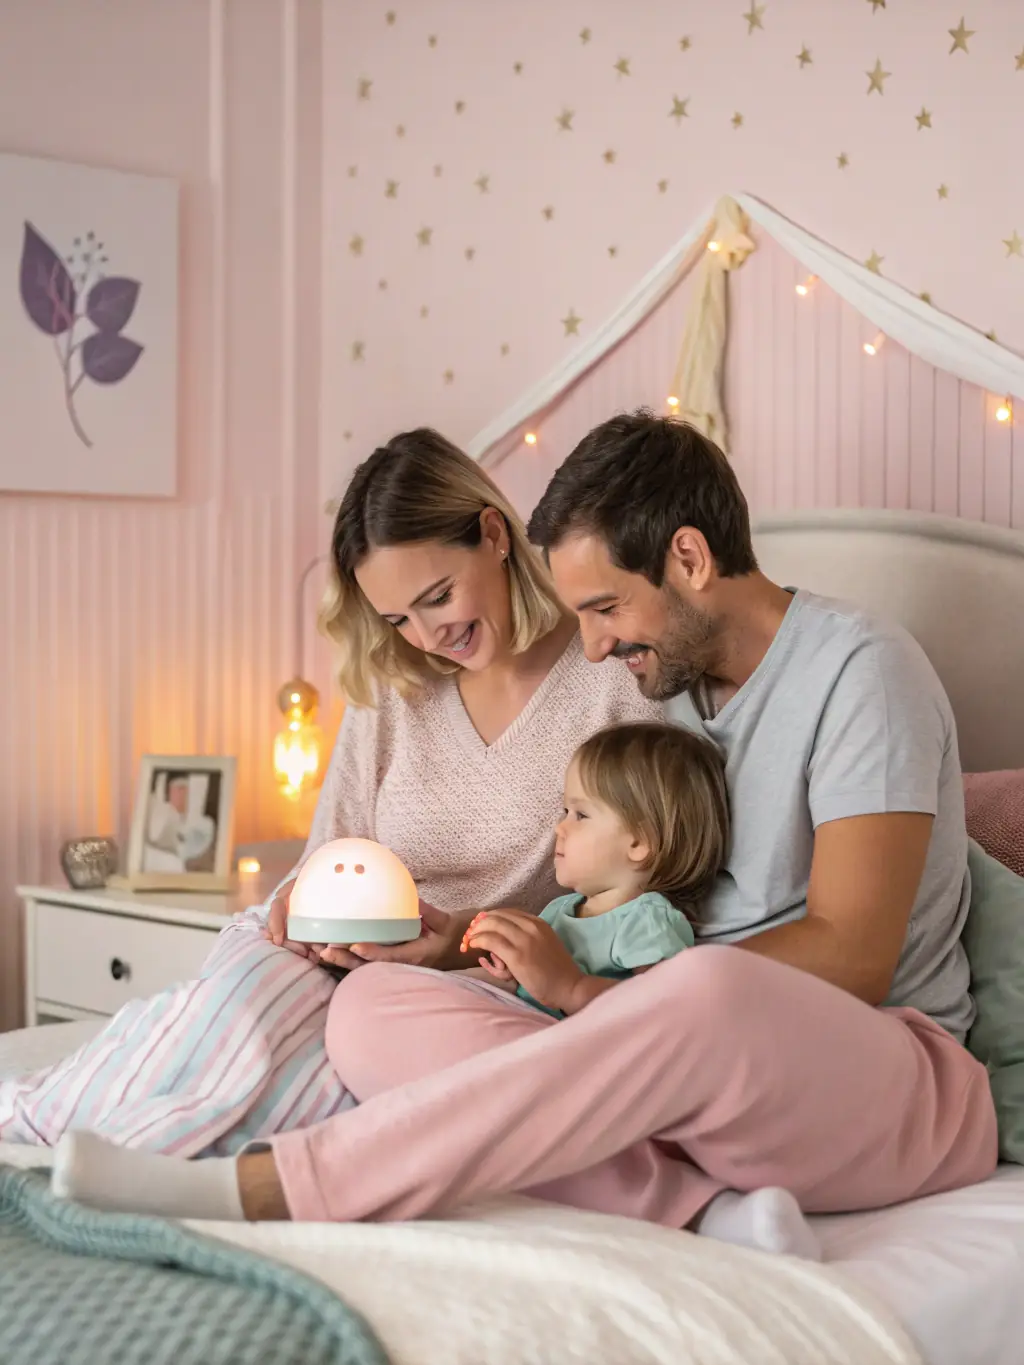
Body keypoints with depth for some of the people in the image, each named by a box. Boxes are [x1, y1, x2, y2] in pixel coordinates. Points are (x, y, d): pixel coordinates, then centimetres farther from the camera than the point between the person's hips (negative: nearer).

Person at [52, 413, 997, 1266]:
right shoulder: (670, 691, 18)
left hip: (894, 1083, -6)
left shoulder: (859, 668, -6)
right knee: (373, 1005, -15)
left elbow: (849, 957, -14)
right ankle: (699, 1206, -33)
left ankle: (260, 1188, -38)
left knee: (711, 993, -43)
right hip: (702, 1066, 7)